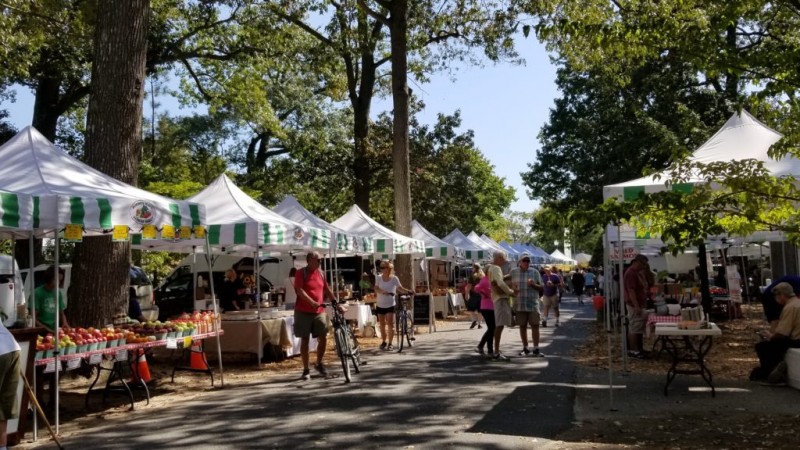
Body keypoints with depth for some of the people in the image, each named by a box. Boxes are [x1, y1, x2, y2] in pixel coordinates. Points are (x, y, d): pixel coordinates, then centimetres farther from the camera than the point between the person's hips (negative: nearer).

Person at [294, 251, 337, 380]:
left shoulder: (321, 273, 10)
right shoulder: (301, 273, -6)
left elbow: (327, 291, 14)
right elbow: (300, 291, -18)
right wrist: (312, 303, -31)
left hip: (319, 312, 4)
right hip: (304, 312, -4)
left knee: (324, 338, -2)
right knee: (305, 340, 1)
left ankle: (319, 363, 21)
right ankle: (306, 370, 9)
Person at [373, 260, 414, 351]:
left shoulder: (394, 278, -8)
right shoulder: (379, 278, -2)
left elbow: (400, 288, -4)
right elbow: (376, 289, -9)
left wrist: (408, 291, -20)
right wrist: (382, 291, -29)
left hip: (390, 305, -3)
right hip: (380, 305, 3)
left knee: (390, 324, -8)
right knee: (382, 324, 10)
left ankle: (390, 343, -1)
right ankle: (384, 342, 25)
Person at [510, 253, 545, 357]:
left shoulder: (535, 272, 4)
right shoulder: (513, 272, 5)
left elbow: (541, 286, 5)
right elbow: (509, 284, 12)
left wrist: (534, 285, -15)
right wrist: (513, 287, -10)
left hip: (533, 304, -1)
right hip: (519, 304, 1)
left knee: (535, 326, -2)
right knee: (522, 326, 7)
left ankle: (536, 349, 4)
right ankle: (525, 348, 18)